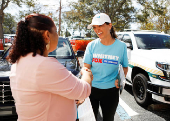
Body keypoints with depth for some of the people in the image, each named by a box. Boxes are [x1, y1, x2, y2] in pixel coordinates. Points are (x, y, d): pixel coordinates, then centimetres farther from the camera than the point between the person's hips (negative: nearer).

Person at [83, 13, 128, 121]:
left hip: (111, 91, 0)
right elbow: (86, 67, -6)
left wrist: (120, 79, -15)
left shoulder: (121, 46, -6)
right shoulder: (91, 45, -5)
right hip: (91, 88, 1)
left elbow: (125, 67, 6)